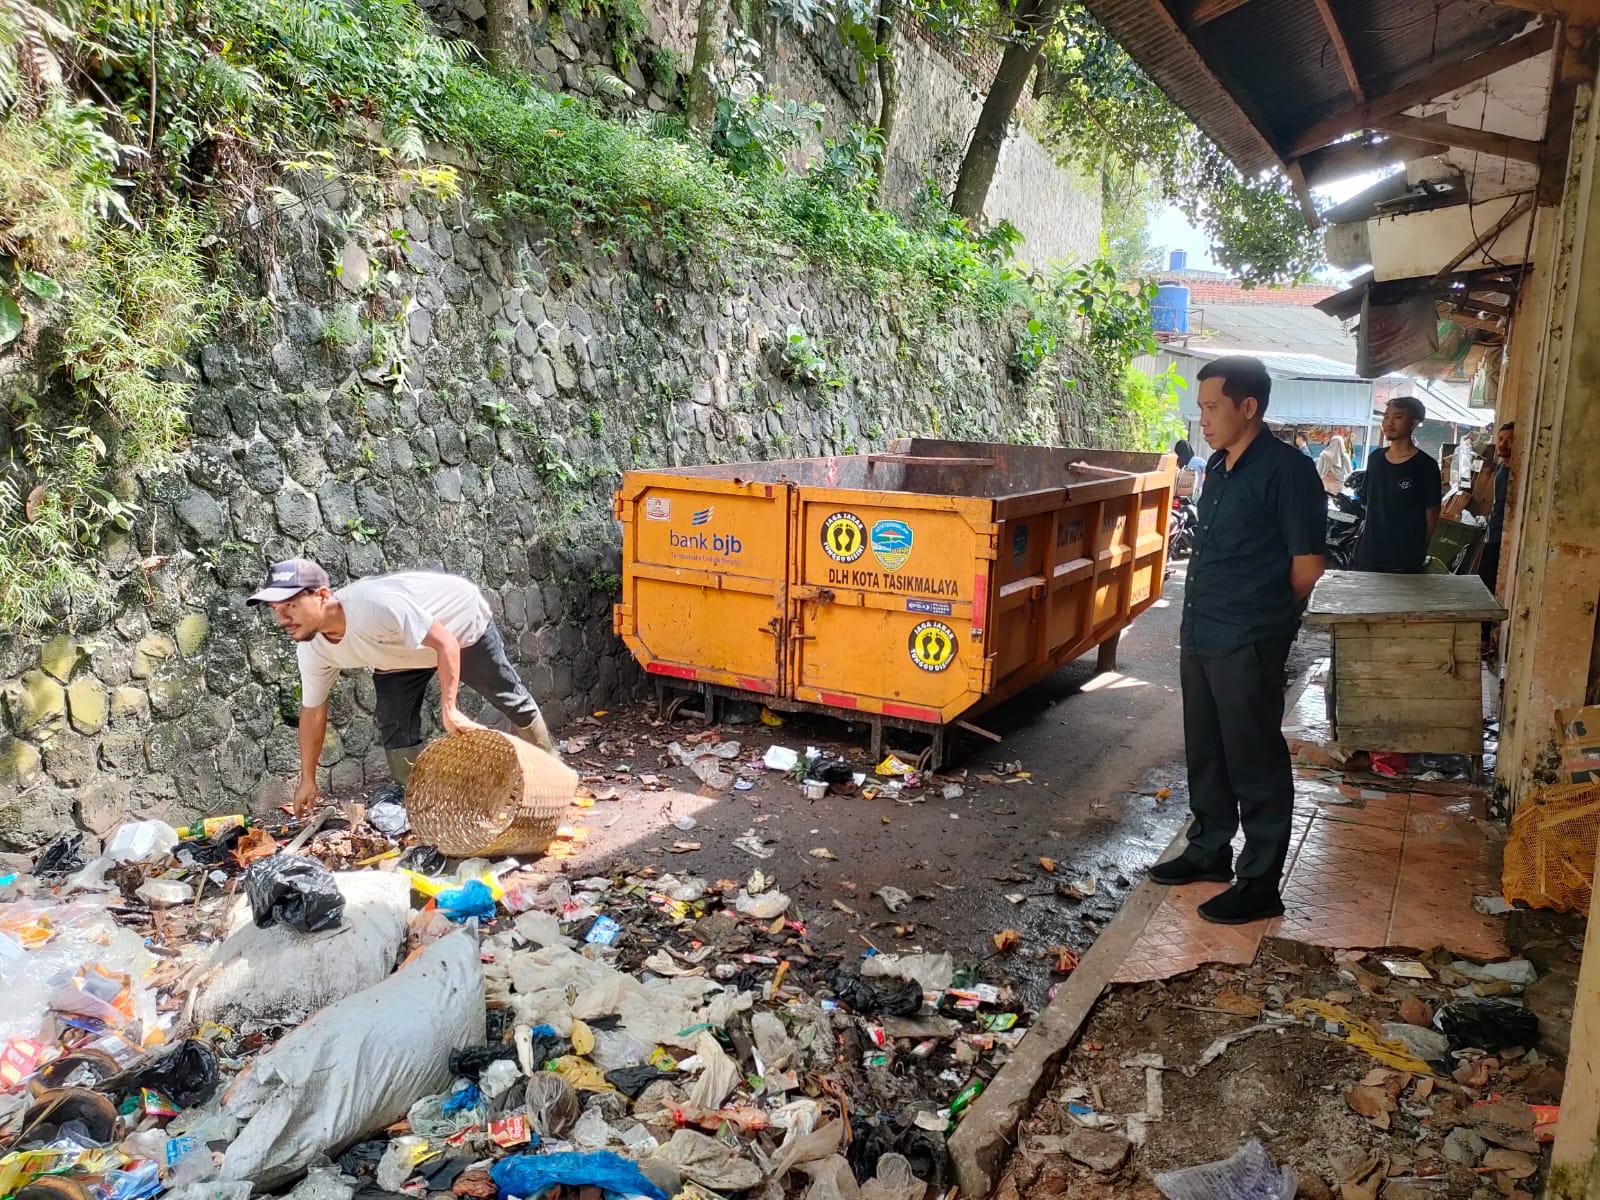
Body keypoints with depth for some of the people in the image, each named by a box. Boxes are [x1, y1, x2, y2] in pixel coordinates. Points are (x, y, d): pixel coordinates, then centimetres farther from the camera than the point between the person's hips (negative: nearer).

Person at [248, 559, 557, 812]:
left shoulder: (375, 604, -45)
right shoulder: (311, 649, -21)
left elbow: (446, 643, -40)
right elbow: (312, 711, -7)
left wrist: (448, 708, -43)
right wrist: (308, 779, -1)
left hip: (462, 623, -5)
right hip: (402, 654, 5)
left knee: (509, 698, 12)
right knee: (395, 733, -8)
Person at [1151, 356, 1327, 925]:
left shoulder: (1286, 469, -13)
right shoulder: (1218, 466, 12)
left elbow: (1307, 566, -11)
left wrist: (1264, 617, 1)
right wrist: (1195, 618, 14)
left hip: (1247, 645, -8)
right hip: (1199, 636, 8)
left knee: (1255, 762, 2)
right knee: (1205, 752, 18)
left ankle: (1260, 883, 13)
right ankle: (1209, 851, 34)